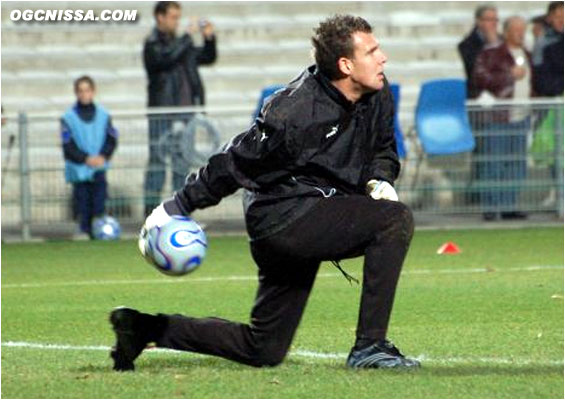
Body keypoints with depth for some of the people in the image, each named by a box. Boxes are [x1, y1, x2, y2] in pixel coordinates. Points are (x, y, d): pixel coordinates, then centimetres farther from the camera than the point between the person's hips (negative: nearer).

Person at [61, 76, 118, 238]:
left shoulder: (103, 115, 6)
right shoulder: (69, 118, -2)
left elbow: (112, 139, 7)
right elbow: (68, 146, -5)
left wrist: (103, 156, -9)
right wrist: (86, 158, -13)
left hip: (99, 169, 1)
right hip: (79, 169, -1)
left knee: (99, 200, -5)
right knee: (82, 201, -2)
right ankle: (84, 229, 6)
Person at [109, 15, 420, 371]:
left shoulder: (378, 96, 2)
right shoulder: (293, 112, -21)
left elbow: (384, 149, 20)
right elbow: (235, 162, -12)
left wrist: (379, 180, -4)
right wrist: (175, 208, -7)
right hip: (282, 218, -9)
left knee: (264, 351, 11)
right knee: (396, 219, -25)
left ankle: (144, 328, 21)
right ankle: (370, 346, -23)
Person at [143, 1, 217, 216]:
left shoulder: (180, 44, 17)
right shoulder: (153, 44, -5)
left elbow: (207, 57, 23)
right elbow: (166, 58, -24)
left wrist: (209, 38, 5)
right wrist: (187, 36, -19)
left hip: (184, 113, 7)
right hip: (162, 115, -7)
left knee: (183, 164, 8)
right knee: (158, 161, -7)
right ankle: (151, 212, -5)